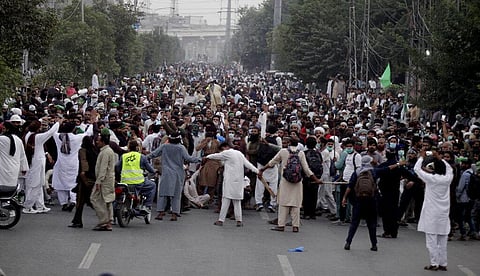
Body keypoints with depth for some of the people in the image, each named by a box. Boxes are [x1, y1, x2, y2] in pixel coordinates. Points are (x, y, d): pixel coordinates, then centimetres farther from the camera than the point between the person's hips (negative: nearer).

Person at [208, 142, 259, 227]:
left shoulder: (227, 153, -4)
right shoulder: (239, 153, 15)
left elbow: (217, 156, 10)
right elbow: (248, 164, 8)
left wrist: (208, 157, 28)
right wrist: (257, 171, 6)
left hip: (229, 180, -6)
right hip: (238, 181, 6)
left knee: (226, 200, -4)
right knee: (237, 201, 9)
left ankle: (221, 220, -3)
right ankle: (239, 220, 7)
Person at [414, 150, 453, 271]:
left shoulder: (431, 178, -12)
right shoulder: (447, 179, -1)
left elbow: (417, 168, -2)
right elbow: (449, 168, 22)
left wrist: (422, 156, 10)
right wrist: (439, 158, 21)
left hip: (431, 215, -5)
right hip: (443, 215, 5)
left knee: (432, 240, 0)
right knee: (442, 241, 9)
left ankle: (434, 263, -1)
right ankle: (443, 264, 12)